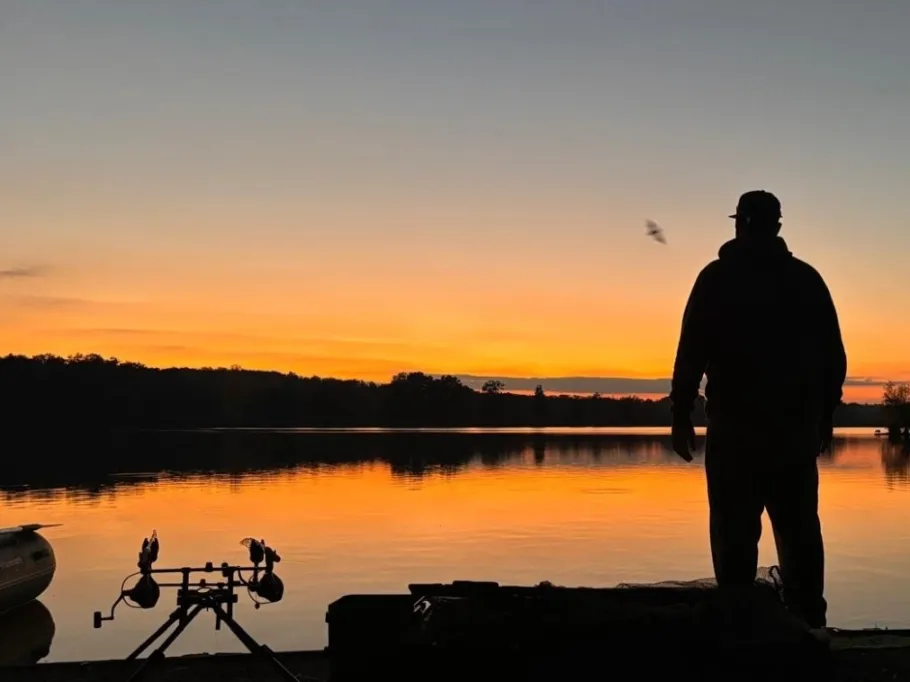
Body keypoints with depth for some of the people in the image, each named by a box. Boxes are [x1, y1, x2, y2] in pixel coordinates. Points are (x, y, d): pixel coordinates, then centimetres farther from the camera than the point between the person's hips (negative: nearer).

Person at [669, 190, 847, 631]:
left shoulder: (717, 277, 0)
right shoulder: (807, 278, 10)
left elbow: (691, 351, -6)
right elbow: (834, 354, 10)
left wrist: (681, 414, -2)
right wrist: (825, 414, 17)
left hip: (735, 426, -3)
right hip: (797, 425, 4)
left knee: (735, 530, -3)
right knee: (799, 527, 9)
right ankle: (808, 619, 10)